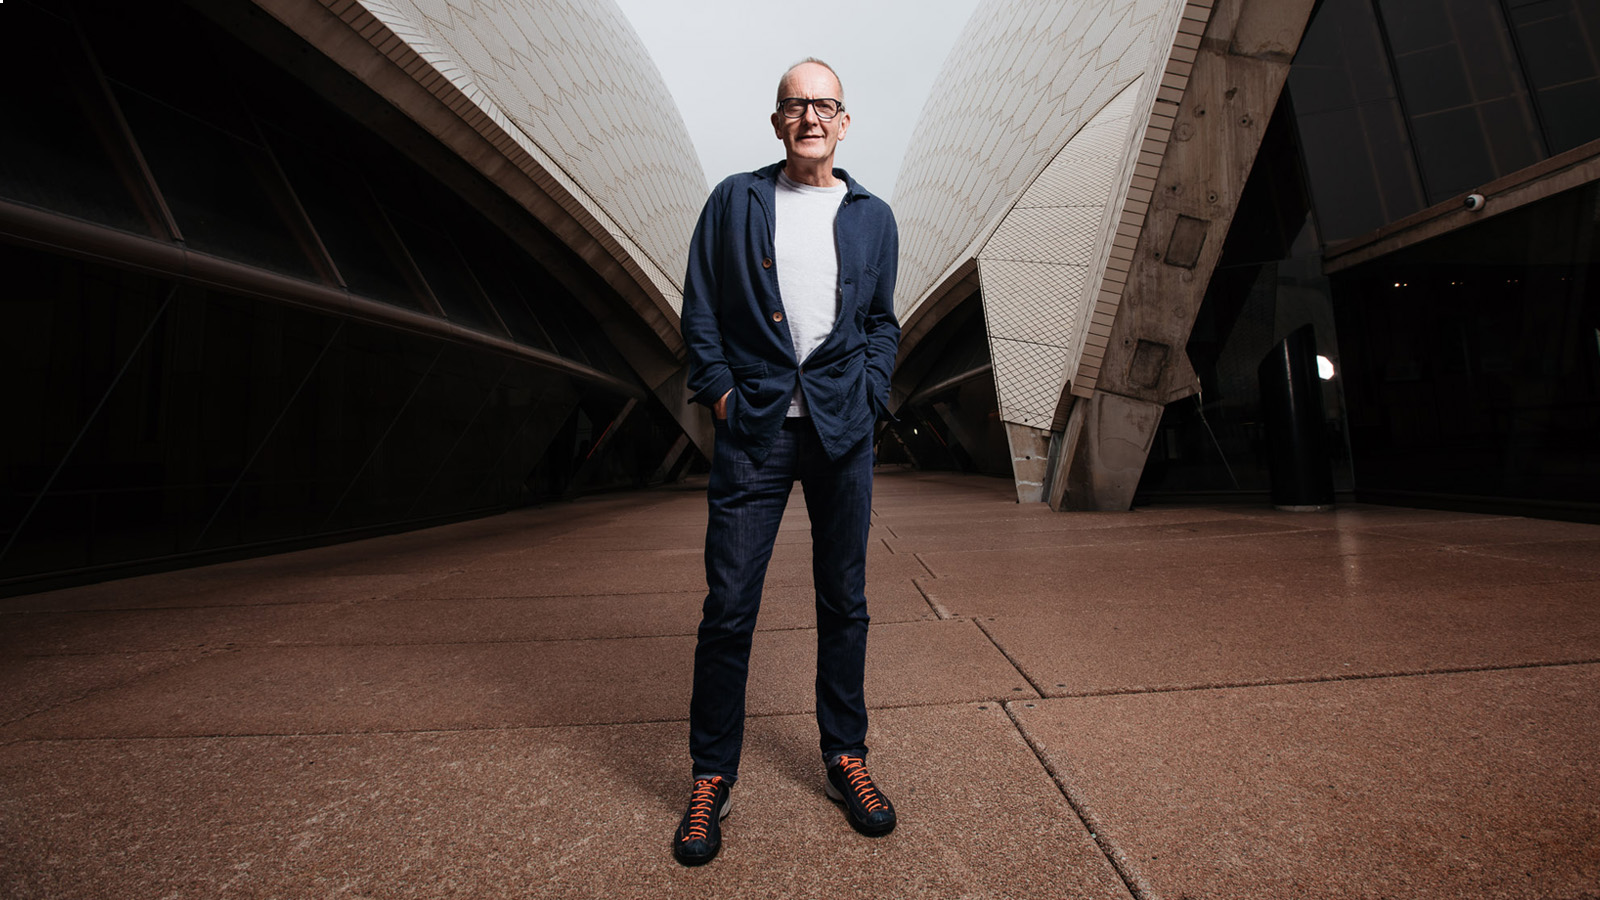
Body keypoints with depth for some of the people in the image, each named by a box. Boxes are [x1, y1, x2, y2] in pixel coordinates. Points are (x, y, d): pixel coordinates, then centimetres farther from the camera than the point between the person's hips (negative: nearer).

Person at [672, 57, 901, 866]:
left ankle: (845, 760, 27)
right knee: (727, 608, -2)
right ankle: (711, 778, 18)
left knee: (844, 602, 9)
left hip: (842, 430, 2)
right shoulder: (733, 201, 11)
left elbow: (884, 322, 17)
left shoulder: (873, 216, 15)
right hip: (753, 427, -1)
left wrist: (869, 392, 2)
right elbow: (699, 307, 8)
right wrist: (718, 388, -4)